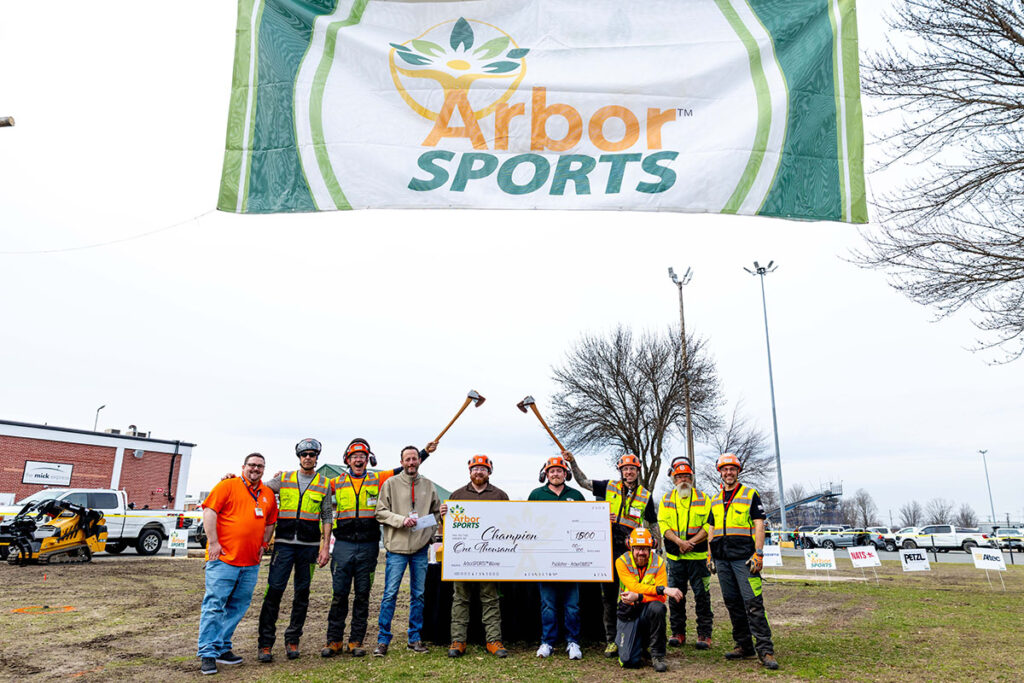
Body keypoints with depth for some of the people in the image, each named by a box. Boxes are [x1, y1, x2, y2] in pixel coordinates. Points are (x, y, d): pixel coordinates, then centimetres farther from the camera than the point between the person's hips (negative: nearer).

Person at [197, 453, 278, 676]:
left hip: (250, 562, 6)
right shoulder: (228, 485, -2)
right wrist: (213, 542, -13)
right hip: (223, 558, -6)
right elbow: (209, 511, -8)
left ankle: (222, 648, 22)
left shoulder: (268, 495, 15)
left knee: (238, 606, 10)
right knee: (214, 605, -5)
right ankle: (208, 653, 2)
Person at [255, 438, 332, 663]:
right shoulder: (283, 478, 9)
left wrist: (325, 547, 1)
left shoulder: (324, 484, 7)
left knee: (302, 593, 6)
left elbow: (327, 517, 7)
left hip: (309, 545, 1)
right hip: (284, 543, -1)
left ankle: (292, 640, 18)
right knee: (274, 590, -6)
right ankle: (265, 643, 3)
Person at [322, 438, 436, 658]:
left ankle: (356, 641, 16)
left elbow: (406, 469, 9)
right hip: (343, 546, 0)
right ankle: (334, 640, 14)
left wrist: (425, 452, 6)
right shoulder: (336, 482, 8)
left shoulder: (378, 479, 7)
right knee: (339, 594, 3)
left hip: (368, 547, 0)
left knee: (362, 596, 6)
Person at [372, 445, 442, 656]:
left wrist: (429, 532, 2)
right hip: (397, 546, -3)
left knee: (418, 595, 9)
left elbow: (436, 512, 19)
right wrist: (401, 520, -15)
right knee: (390, 594, -2)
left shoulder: (428, 485, 10)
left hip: (420, 548, 3)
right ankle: (383, 639, 8)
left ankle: (415, 638, 19)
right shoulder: (391, 483, 1)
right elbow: (380, 512, -3)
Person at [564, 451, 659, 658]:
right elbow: (583, 481, 7)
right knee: (609, 596, 6)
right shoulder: (609, 487, 6)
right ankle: (611, 640, 15)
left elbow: (653, 525, 14)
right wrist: (572, 462, -4)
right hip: (609, 549, 1)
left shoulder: (645, 496, 7)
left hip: (632, 550, -1)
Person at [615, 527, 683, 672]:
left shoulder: (658, 563, -6)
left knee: (657, 607, -36)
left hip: (648, 610, 1)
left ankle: (657, 655, -15)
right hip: (628, 612, 0)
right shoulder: (622, 562, -9)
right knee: (628, 661, -15)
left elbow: (661, 598, -13)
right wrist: (664, 589, -33)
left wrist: (637, 598, -28)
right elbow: (634, 587, -23)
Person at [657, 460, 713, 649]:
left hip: (698, 556, -2)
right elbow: (663, 525, 0)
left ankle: (704, 635, 8)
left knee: (702, 595, -1)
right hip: (675, 556, 2)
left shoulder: (703, 499, 4)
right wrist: (679, 542, -15)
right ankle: (678, 633, 17)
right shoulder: (666, 500, 10)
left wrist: (691, 542, -14)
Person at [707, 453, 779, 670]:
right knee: (733, 603, 8)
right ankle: (744, 646, 17)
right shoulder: (715, 500, 17)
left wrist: (758, 554, -12)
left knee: (753, 603, -11)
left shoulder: (750, 495, 3)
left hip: (744, 558, -5)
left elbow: (759, 525, -3)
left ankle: (765, 649, -7)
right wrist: (710, 555, 14)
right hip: (722, 559, 5)